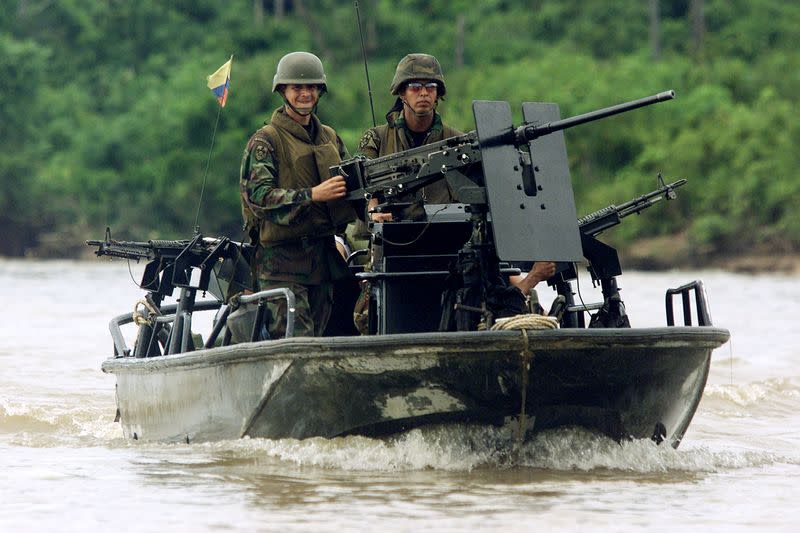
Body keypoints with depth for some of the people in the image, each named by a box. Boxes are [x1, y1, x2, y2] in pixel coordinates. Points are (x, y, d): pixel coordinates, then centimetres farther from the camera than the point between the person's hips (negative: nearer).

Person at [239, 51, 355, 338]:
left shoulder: (330, 138, 16)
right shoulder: (265, 141, -4)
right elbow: (257, 194, -15)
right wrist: (313, 195, -25)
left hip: (324, 258, 6)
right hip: (282, 261, -6)